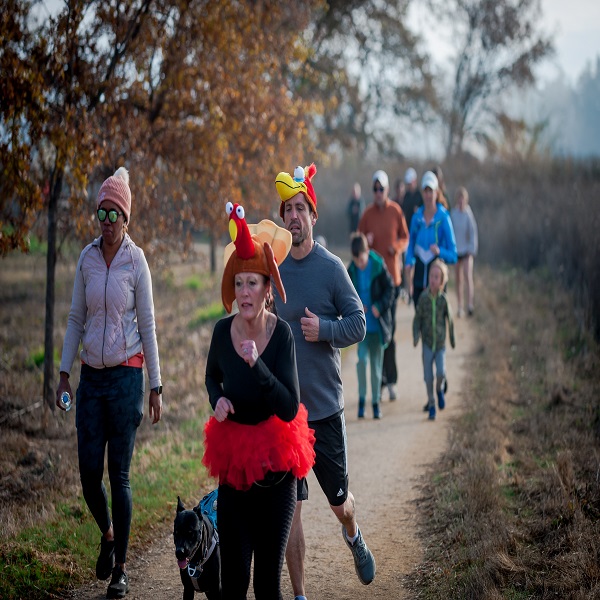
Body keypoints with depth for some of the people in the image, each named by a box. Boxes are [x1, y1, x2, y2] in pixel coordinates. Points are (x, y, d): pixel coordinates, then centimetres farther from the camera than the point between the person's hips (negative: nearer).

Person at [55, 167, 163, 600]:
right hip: (91, 374, 3)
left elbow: (148, 325, -2)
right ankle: (107, 535, 32)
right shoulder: (87, 258, 5)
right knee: (89, 471, 2)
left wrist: (156, 386, -4)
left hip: (126, 374, -3)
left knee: (119, 474, -2)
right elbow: (76, 319, 11)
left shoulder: (136, 261, -5)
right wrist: (64, 374, 6)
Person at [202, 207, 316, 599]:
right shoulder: (223, 330, -5)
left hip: (275, 467, -2)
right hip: (233, 463, 2)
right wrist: (218, 399, -3)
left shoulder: (281, 334, -15)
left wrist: (256, 364, -30)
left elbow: (290, 409, -20)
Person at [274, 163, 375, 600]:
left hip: (325, 405, -2)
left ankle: (354, 537, 45)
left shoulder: (331, 268, -5)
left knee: (339, 502, 11)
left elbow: (359, 324, -6)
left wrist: (325, 329, -22)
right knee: (290, 509, 0)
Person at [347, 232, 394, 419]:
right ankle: (361, 397, 2)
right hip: (361, 323, 1)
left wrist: (379, 307, -16)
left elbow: (389, 289, -4)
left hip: (378, 323, -1)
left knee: (376, 363, 6)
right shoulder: (351, 270, -4)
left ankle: (376, 401, 18)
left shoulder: (378, 266, -11)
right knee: (362, 358, -13)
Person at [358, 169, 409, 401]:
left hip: (392, 275, 0)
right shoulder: (367, 214, 1)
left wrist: (398, 247, -9)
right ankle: (384, 378, 9)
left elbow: (405, 237, 11)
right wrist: (366, 242, -16)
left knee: (390, 328, -1)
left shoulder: (395, 211, 2)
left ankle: (390, 380, 3)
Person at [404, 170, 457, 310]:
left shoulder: (444, 218, -6)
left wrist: (439, 251, -24)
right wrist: (409, 263, -4)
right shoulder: (416, 218, 5)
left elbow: (453, 256, -5)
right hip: (419, 276, 3)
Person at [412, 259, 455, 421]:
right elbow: (417, 319, 0)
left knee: (441, 372, -15)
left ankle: (440, 390, 18)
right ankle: (431, 404, 17)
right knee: (428, 376, 2)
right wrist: (416, 336, -12)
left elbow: (449, 320, 3)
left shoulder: (444, 299, -8)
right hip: (427, 343, 1)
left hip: (440, 343, -1)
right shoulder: (423, 298, -7)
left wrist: (452, 339, 10)